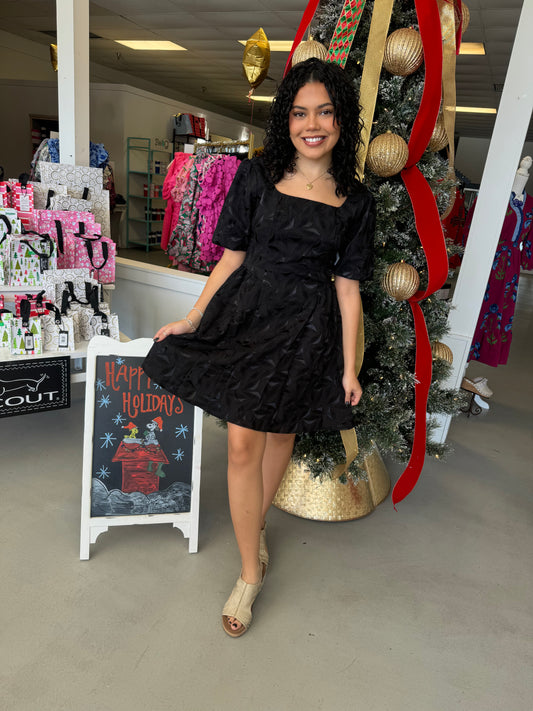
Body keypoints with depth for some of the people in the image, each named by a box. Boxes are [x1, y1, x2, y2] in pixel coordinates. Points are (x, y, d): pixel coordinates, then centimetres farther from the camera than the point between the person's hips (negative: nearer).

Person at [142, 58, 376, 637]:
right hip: (247, 315, 0)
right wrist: (191, 319, 3)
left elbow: (347, 287, 2)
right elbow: (231, 258, 4)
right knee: (242, 444, -1)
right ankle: (250, 572, 19)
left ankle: (256, 523, 43)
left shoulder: (355, 201, 3)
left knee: (281, 434, 14)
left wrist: (350, 368, 1)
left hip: (307, 330, 1)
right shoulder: (256, 176, 2)